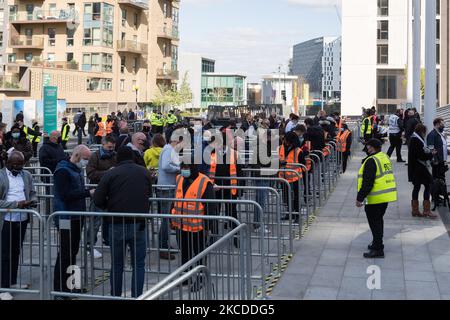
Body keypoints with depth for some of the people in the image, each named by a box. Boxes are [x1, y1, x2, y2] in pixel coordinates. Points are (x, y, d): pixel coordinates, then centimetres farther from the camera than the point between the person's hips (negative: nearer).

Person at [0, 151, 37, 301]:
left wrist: (33, 201, -7)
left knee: (16, 252, 14)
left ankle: (12, 282, 26)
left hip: (22, 219, 5)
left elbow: (33, 193, 16)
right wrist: (16, 204, -21)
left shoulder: (26, 175, 8)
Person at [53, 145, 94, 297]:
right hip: (66, 219, -9)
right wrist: (88, 193, -22)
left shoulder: (77, 169, 15)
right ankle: (59, 289, 4)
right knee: (65, 254, -4)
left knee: (73, 252, 15)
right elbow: (65, 195, -23)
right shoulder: (63, 170, -15)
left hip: (77, 218, 9)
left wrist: (90, 193, 6)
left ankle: (68, 286, 25)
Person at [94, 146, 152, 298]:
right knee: (138, 265, 8)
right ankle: (136, 296, 6)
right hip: (139, 225, 1)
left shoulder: (111, 174, -4)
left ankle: (116, 296, 21)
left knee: (117, 265, 13)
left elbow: (98, 200, -6)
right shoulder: (145, 173, 4)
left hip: (117, 225, -1)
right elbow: (149, 195, 14)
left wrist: (110, 208, 12)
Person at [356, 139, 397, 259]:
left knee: (375, 222, -2)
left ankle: (378, 250, -1)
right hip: (387, 195, 9)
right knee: (378, 220, 22)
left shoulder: (371, 161, -18)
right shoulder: (385, 157, 12)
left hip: (376, 198, -9)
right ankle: (377, 244, 34)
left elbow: (367, 182, -22)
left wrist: (360, 198, -16)